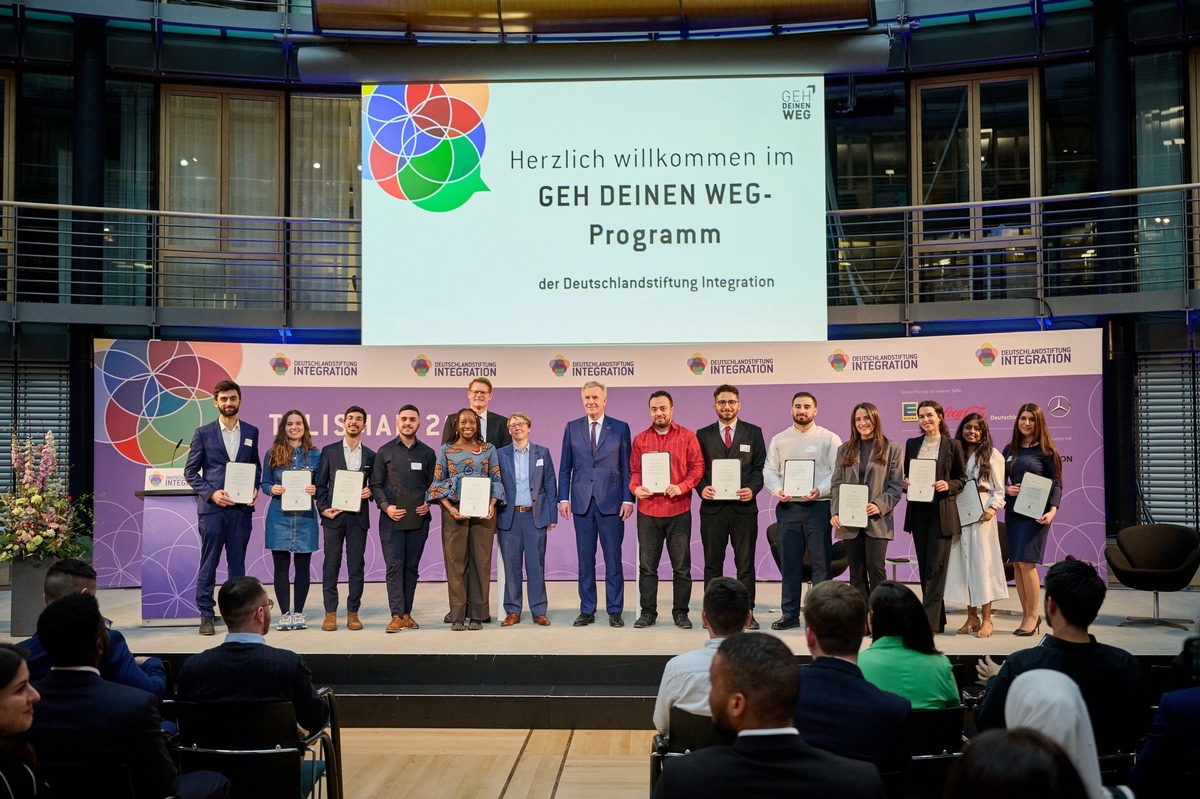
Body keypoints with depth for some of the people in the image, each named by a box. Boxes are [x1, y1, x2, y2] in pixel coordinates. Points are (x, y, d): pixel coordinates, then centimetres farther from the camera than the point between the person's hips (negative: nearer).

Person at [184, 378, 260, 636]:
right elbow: (190, 471, 2)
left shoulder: (251, 432, 10)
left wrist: (255, 488, -1)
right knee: (208, 563, 0)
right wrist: (211, 493, -11)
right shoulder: (203, 433, 2)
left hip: (242, 508, 2)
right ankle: (206, 615, 7)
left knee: (237, 562, 8)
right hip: (211, 507, -2)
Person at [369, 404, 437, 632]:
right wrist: (385, 506, -10)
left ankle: (407, 614, 12)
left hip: (418, 519, 2)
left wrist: (428, 504, -6)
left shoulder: (427, 453, 9)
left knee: (411, 567, 6)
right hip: (392, 518, -2)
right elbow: (375, 484, 5)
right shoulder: (385, 451, 5)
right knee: (394, 566, -7)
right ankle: (397, 616, -8)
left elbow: (433, 485, 12)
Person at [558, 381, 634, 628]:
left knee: (613, 559, 2)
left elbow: (627, 467, 3)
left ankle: (615, 611, 9)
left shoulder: (620, 428, 4)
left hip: (611, 503, -2)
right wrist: (563, 498, 1)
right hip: (582, 503, 2)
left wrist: (628, 499, -5)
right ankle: (587, 610, 14)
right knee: (585, 559, 6)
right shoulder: (572, 428, 9)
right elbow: (565, 468, 9)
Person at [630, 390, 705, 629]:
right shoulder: (640, 439, 10)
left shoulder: (687, 437, 3)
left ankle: (680, 612, 11)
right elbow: (634, 470, 10)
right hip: (648, 511, 2)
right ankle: (648, 612, 12)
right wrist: (635, 488, -11)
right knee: (647, 565, 4)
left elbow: (697, 467, -1)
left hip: (678, 510, -2)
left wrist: (681, 487, -17)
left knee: (681, 565, 3)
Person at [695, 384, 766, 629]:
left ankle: (747, 612, 8)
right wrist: (702, 488, -10)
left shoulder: (753, 432, 8)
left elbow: (760, 467, 5)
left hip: (744, 506, -1)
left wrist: (752, 489, -12)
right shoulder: (703, 434, 9)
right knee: (712, 563, 5)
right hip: (712, 506, 1)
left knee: (745, 563, 3)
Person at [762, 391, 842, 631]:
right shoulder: (779, 440, 11)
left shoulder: (829, 439, 2)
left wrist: (820, 490, -19)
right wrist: (778, 490, -11)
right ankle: (789, 613, 12)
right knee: (789, 561, 6)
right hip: (787, 506, 3)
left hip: (818, 506, -3)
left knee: (821, 561, -1)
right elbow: (769, 470, 8)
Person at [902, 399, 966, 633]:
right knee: (924, 567, 8)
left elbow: (962, 479, 4)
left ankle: (930, 621, -10)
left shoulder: (952, 445, 0)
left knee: (935, 567, -8)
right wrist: (905, 482, -5)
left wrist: (948, 486, -15)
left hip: (942, 512, -4)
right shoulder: (912, 444, 11)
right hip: (918, 511, 5)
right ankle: (938, 620, 18)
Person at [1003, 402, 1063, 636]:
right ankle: (1027, 615, 12)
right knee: (1016, 564, 4)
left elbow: (1056, 484, -5)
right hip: (1013, 511, 5)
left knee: (1026, 562, -11)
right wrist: (1006, 489, -6)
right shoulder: (1009, 449, 11)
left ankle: (1033, 615, -1)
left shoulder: (1045, 450, -3)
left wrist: (1053, 509, -18)